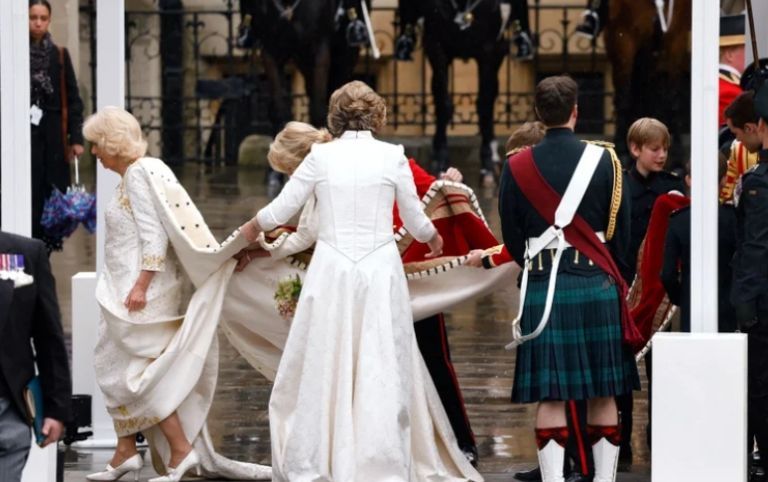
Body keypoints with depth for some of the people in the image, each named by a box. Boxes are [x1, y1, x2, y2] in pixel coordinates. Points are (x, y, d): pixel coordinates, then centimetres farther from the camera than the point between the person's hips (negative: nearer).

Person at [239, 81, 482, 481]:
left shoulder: (321, 155, 0)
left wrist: (253, 227, 28)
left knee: (322, 365, 7)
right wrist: (434, 239, 31)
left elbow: (281, 210, 6)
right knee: (382, 368, 4)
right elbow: (416, 222, 8)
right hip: (380, 270, 0)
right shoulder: (392, 156, 0)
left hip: (331, 272, 0)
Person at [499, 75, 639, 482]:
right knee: (603, 394, 7)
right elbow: (621, 232, 5)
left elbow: (512, 238, 5)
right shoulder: (604, 161, -1)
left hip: (542, 286, 0)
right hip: (597, 285, 0)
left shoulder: (517, 167, -1)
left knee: (550, 395, -1)